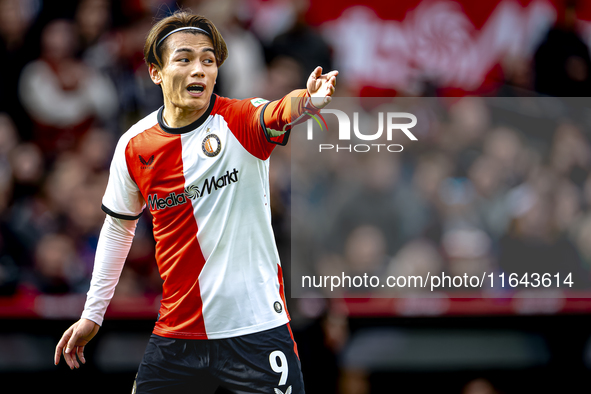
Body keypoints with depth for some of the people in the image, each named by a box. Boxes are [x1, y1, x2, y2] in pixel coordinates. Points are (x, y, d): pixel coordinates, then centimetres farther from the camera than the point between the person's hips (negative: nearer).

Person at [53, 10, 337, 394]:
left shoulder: (241, 122, -9)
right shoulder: (134, 147, 1)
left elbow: (278, 113, -33)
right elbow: (119, 226, 16)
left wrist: (305, 102, -57)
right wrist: (93, 313, 18)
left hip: (257, 330, -3)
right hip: (177, 331, 3)